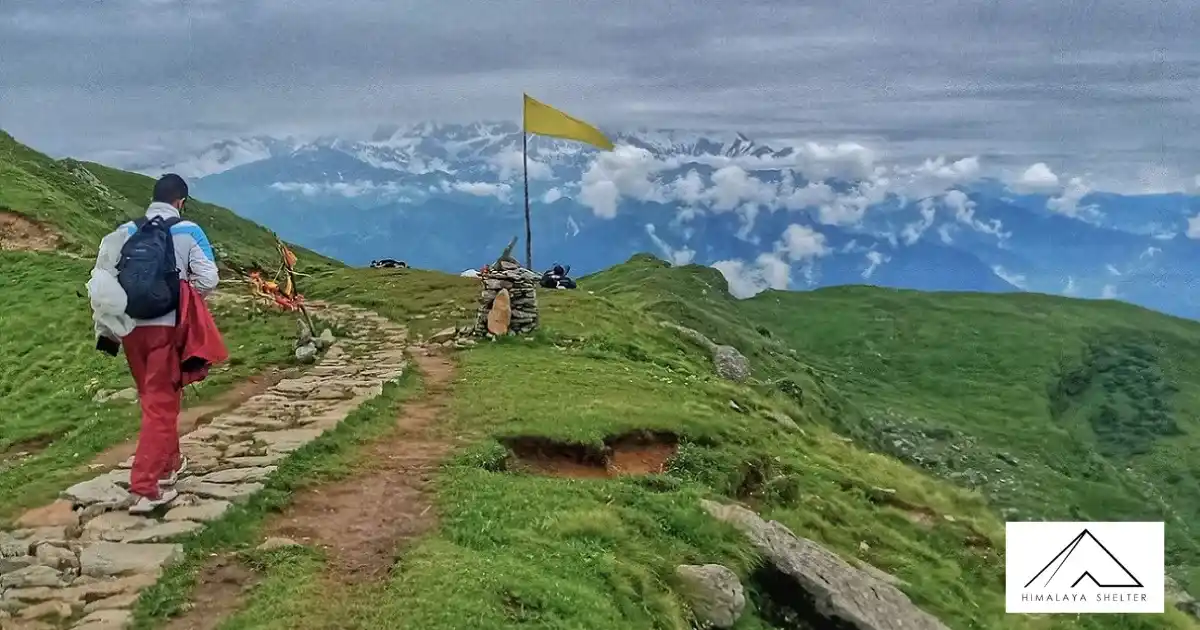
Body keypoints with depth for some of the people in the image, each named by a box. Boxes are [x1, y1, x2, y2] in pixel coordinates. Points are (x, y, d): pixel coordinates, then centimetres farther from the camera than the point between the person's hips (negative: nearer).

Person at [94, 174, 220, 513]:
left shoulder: (125, 232, 8)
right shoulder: (188, 232, -2)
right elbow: (208, 281, -9)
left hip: (130, 327, 4)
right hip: (167, 327, -4)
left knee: (152, 399, 21)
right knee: (162, 403, 0)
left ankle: (169, 462, 38)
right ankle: (145, 488, -5)